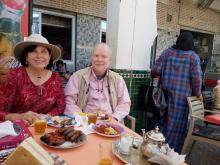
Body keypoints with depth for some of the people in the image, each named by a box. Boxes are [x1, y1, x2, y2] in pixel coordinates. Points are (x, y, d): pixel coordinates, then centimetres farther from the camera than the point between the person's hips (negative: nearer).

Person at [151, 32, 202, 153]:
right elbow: (196, 78, -9)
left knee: (163, 119, 16)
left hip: (165, 93, 3)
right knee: (177, 123, 8)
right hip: (182, 95, -3)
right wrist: (198, 93, 7)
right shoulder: (193, 56, -3)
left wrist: (160, 76, 18)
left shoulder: (167, 52, 3)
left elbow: (155, 71, -4)